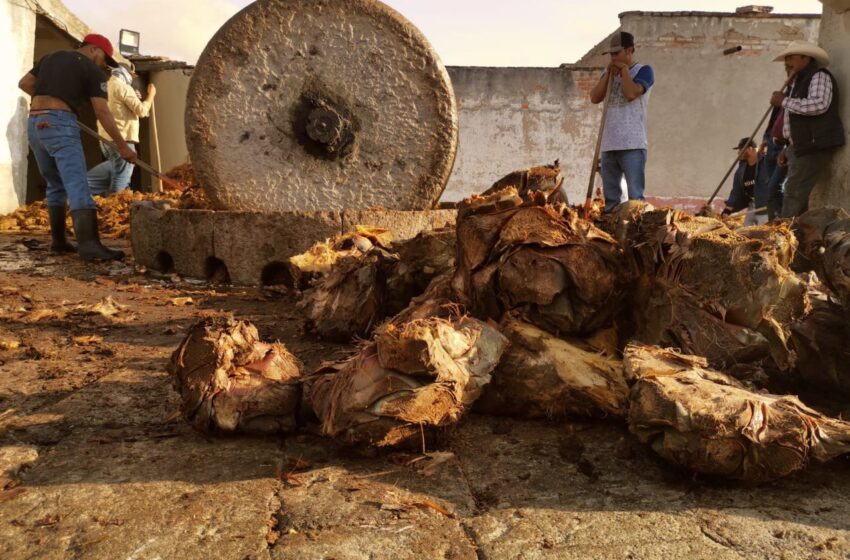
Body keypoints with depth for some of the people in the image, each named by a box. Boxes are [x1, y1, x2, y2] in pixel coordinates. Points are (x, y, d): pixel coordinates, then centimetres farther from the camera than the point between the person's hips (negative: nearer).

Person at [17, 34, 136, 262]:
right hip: (60, 124, -7)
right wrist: (122, 146, -3)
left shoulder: (51, 57, 22)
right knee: (78, 186, -17)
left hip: (34, 123, 7)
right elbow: (102, 112, -5)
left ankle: (58, 241, 17)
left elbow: (24, 83, 20)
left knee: (55, 185, 17)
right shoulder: (93, 70, 2)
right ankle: (89, 244, -30)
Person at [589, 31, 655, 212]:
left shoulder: (643, 70, 2)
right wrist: (609, 73, -1)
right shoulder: (609, 73, 19)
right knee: (610, 197, 9)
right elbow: (595, 98, 5)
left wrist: (623, 69, -3)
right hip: (609, 144, 6)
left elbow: (631, 93, -17)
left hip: (632, 145, -6)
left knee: (635, 196, -9)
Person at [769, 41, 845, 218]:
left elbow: (819, 104, -26)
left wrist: (784, 101, -17)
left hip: (814, 146, -10)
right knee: (798, 196, 9)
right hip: (802, 147, 10)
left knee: (794, 194, -15)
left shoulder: (819, 77, -6)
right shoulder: (799, 83, 23)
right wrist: (789, 149, 21)